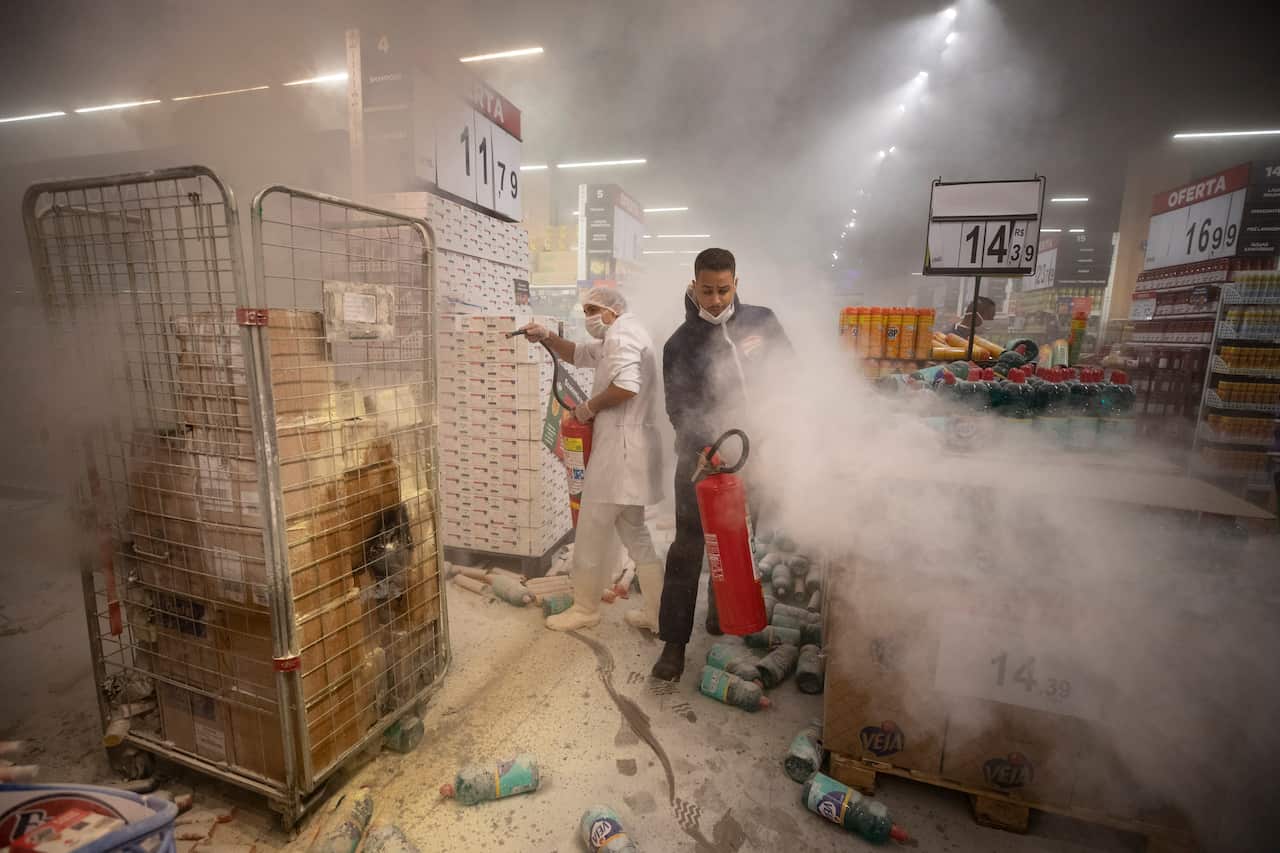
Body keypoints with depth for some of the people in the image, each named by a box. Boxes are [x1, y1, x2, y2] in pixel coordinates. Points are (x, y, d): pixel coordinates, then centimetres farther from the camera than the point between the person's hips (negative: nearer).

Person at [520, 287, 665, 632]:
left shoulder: (621, 334, -11)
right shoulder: (623, 336, 22)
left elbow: (626, 386, -28)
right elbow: (579, 354, 28)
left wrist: (589, 406, -13)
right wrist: (548, 338, 11)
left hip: (620, 446, -11)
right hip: (627, 447, 11)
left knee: (592, 530, 2)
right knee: (634, 532, 16)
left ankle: (585, 609, 18)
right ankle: (657, 613, 21)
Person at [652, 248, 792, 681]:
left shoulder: (761, 321, 2)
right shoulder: (680, 344, -7)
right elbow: (679, 411, -12)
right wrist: (712, 450, -26)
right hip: (700, 455, -3)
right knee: (688, 548, -2)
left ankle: (721, 614, 38)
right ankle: (674, 642, 9)